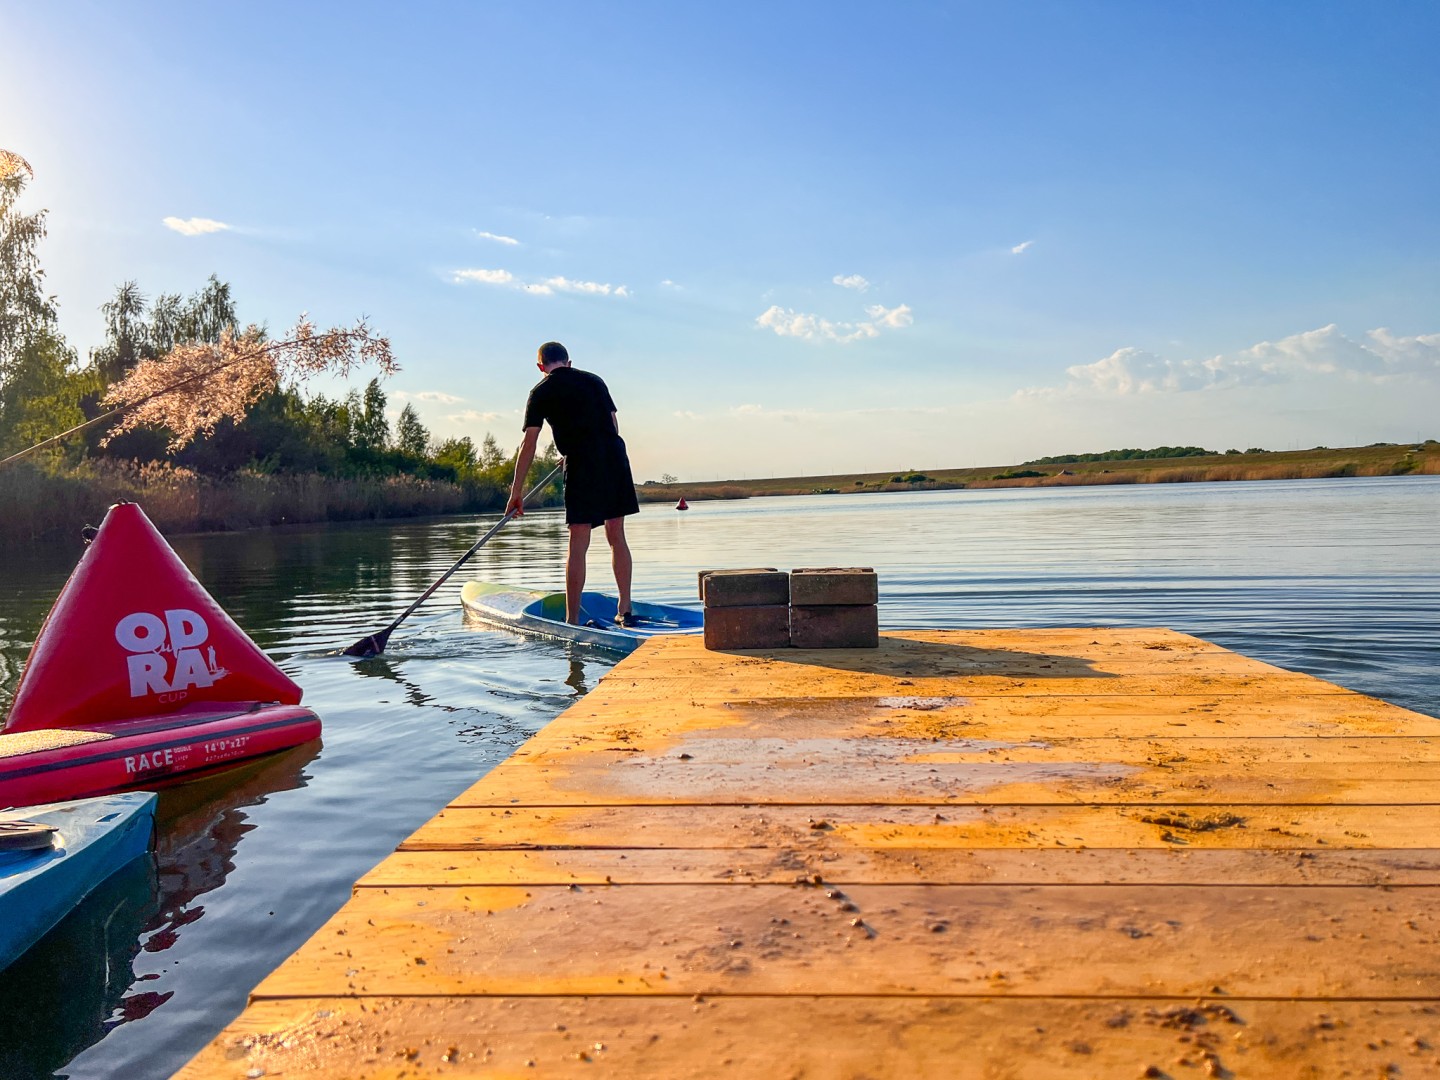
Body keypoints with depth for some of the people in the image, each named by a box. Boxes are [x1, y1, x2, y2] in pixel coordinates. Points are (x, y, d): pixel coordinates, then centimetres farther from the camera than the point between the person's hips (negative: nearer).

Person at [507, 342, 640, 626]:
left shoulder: (542, 391, 7)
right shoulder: (594, 380, 19)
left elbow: (529, 443, 1)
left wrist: (517, 490, 3)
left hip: (581, 461, -4)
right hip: (615, 455, 4)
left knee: (578, 545, -1)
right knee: (617, 537, 11)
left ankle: (573, 620, 3)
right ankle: (624, 610, 14)